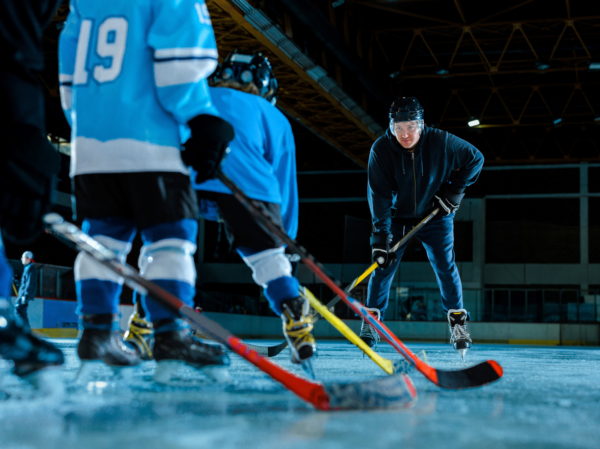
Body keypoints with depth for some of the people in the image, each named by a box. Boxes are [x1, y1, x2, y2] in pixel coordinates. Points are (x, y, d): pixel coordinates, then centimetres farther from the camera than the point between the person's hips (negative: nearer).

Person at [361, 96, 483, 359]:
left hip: (435, 216, 0)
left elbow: (475, 159, -6)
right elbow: (379, 194, -23)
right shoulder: (381, 149, -21)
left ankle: (458, 323, 5)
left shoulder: (441, 142, -21)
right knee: (383, 266, -5)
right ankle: (371, 323, 7)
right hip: (397, 217, 0)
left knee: (445, 266, -8)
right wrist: (381, 234, -30)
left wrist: (455, 190, -12)